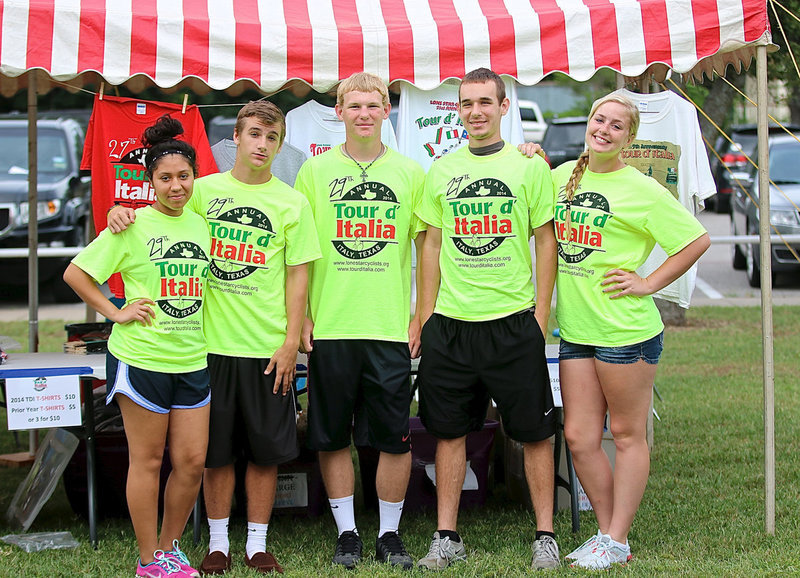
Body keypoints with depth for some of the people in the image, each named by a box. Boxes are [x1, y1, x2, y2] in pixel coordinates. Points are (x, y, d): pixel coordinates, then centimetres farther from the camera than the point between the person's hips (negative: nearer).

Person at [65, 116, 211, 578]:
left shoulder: (201, 224, 9)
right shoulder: (133, 225, -6)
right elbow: (76, 272, -3)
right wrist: (116, 313, -7)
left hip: (193, 360, 5)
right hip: (142, 358, -5)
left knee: (193, 460, 6)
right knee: (148, 461, 2)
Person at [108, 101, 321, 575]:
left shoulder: (292, 202, 3)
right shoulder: (204, 190, 4)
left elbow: (297, 275, 2)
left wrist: (291, 342, -4)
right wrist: (122, 211, -10)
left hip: (268, 347, 0)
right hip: (212, 341, 1)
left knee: (266, 451, 4)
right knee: (216, 450, 6)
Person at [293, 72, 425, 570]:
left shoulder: (410, 172, 7)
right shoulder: (315, 171, 6)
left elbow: (427, 248, 9)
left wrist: (422, 317, 2)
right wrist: (300, 315, 1)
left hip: (391, 326, 0)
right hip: (329, 326, 0)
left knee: (395, 436, 2)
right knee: (332, 436, 5)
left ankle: (390, 534, 14)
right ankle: (347, 532, 17)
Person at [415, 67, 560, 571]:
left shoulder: (530, 166, 1)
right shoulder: (441, 171, 10)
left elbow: (546, 242, 2)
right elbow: (433, 247, 13)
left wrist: (541, 314, -4)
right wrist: (425, 318, 10)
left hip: (514, 321, -3)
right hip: (451, 322, 3)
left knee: (534, 432, 1)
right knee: (449, 431, 7)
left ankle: (546, 535, 10)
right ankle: (447, 537, 15)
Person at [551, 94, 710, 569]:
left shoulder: (641, 189, -7)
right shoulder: (564, 175, 10)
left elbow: (698, 240, -5)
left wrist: (649, 284, -8)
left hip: (625, 330, -6)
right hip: (575, 330, 6)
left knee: (628, 435, 4)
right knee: (579, 437, 6)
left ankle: (616, 542, 10)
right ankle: (607, 531, 19)